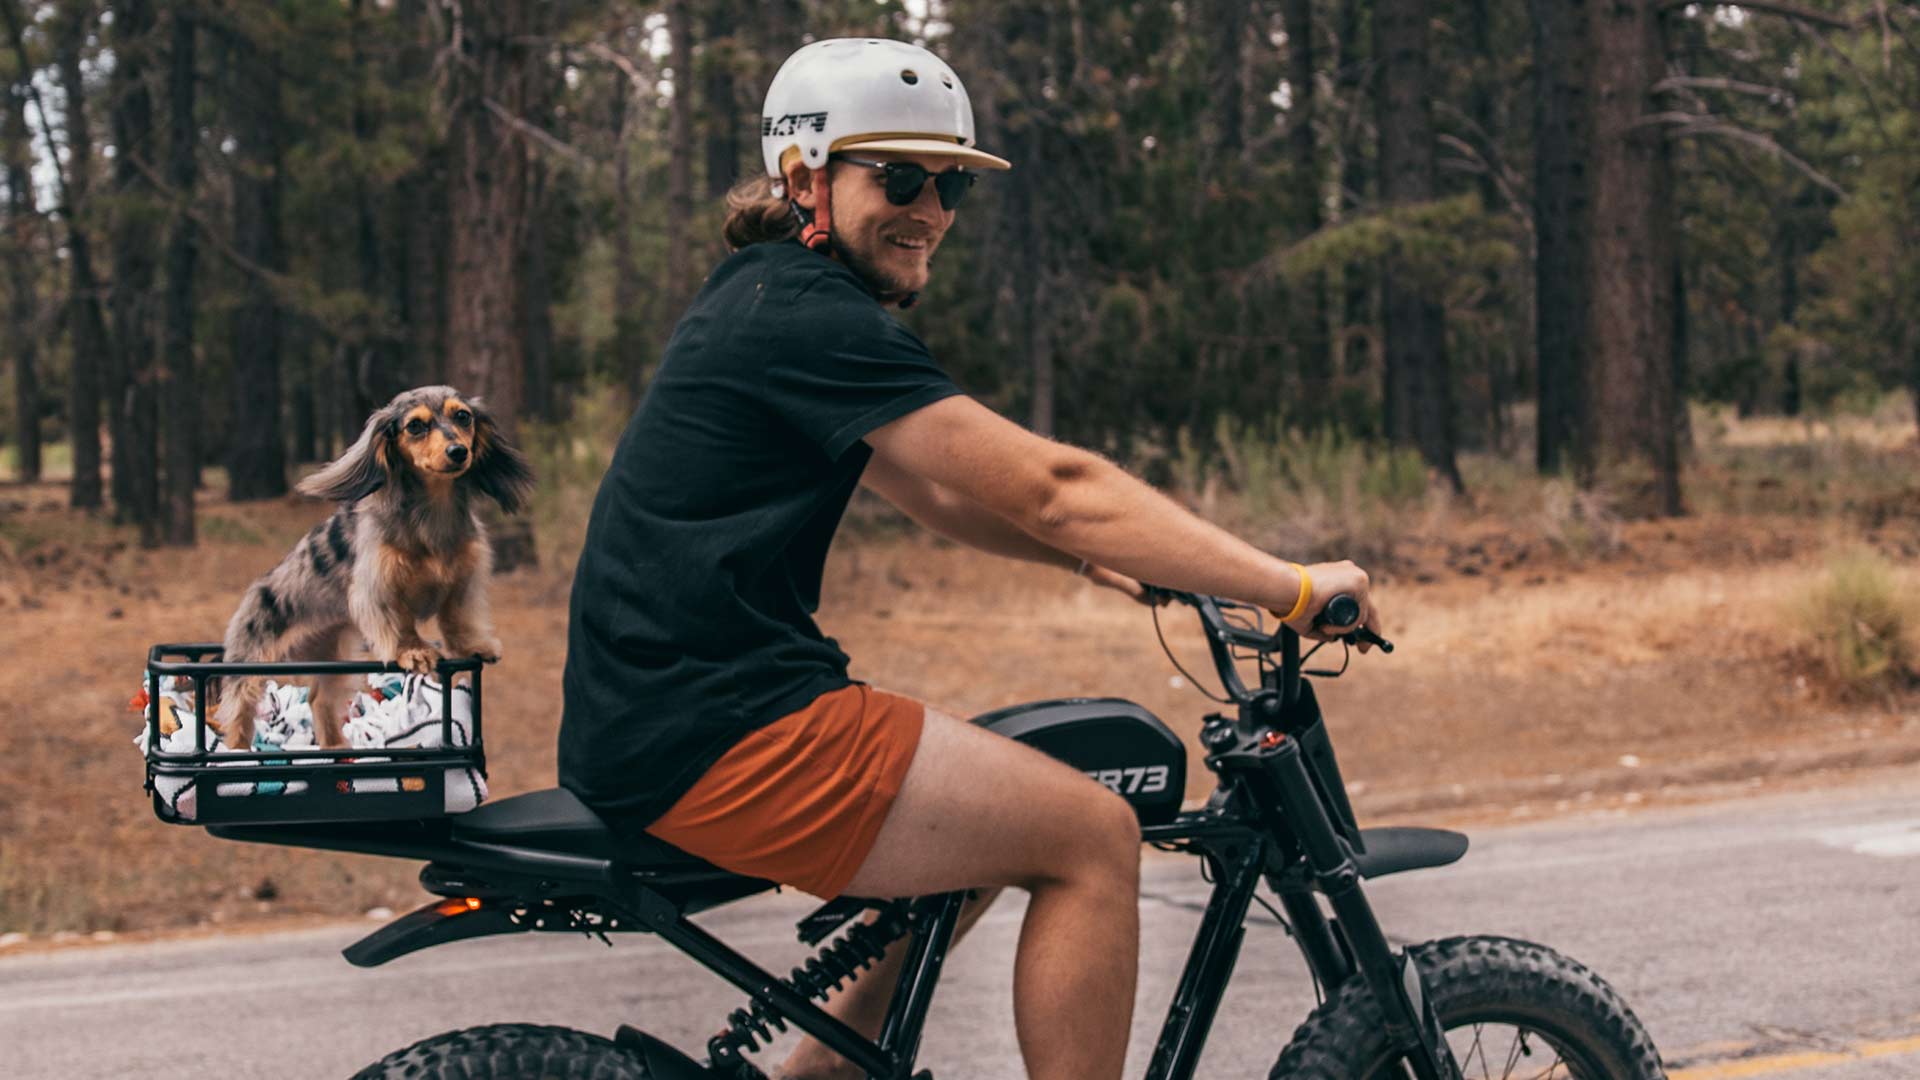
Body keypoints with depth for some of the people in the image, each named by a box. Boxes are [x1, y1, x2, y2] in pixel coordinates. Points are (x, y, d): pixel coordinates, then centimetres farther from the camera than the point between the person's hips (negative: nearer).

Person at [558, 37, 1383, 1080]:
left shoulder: (767, 302, 18)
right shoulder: (808, 317, -14)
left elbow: (939, 493, 22)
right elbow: (1050, 487, -18)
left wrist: (1101, 557, 10)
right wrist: (1288, 586, -15)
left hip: (652, 715, 10)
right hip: (718, 733, -10)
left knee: (1006, 802, 25)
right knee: (1092, 835, -9)